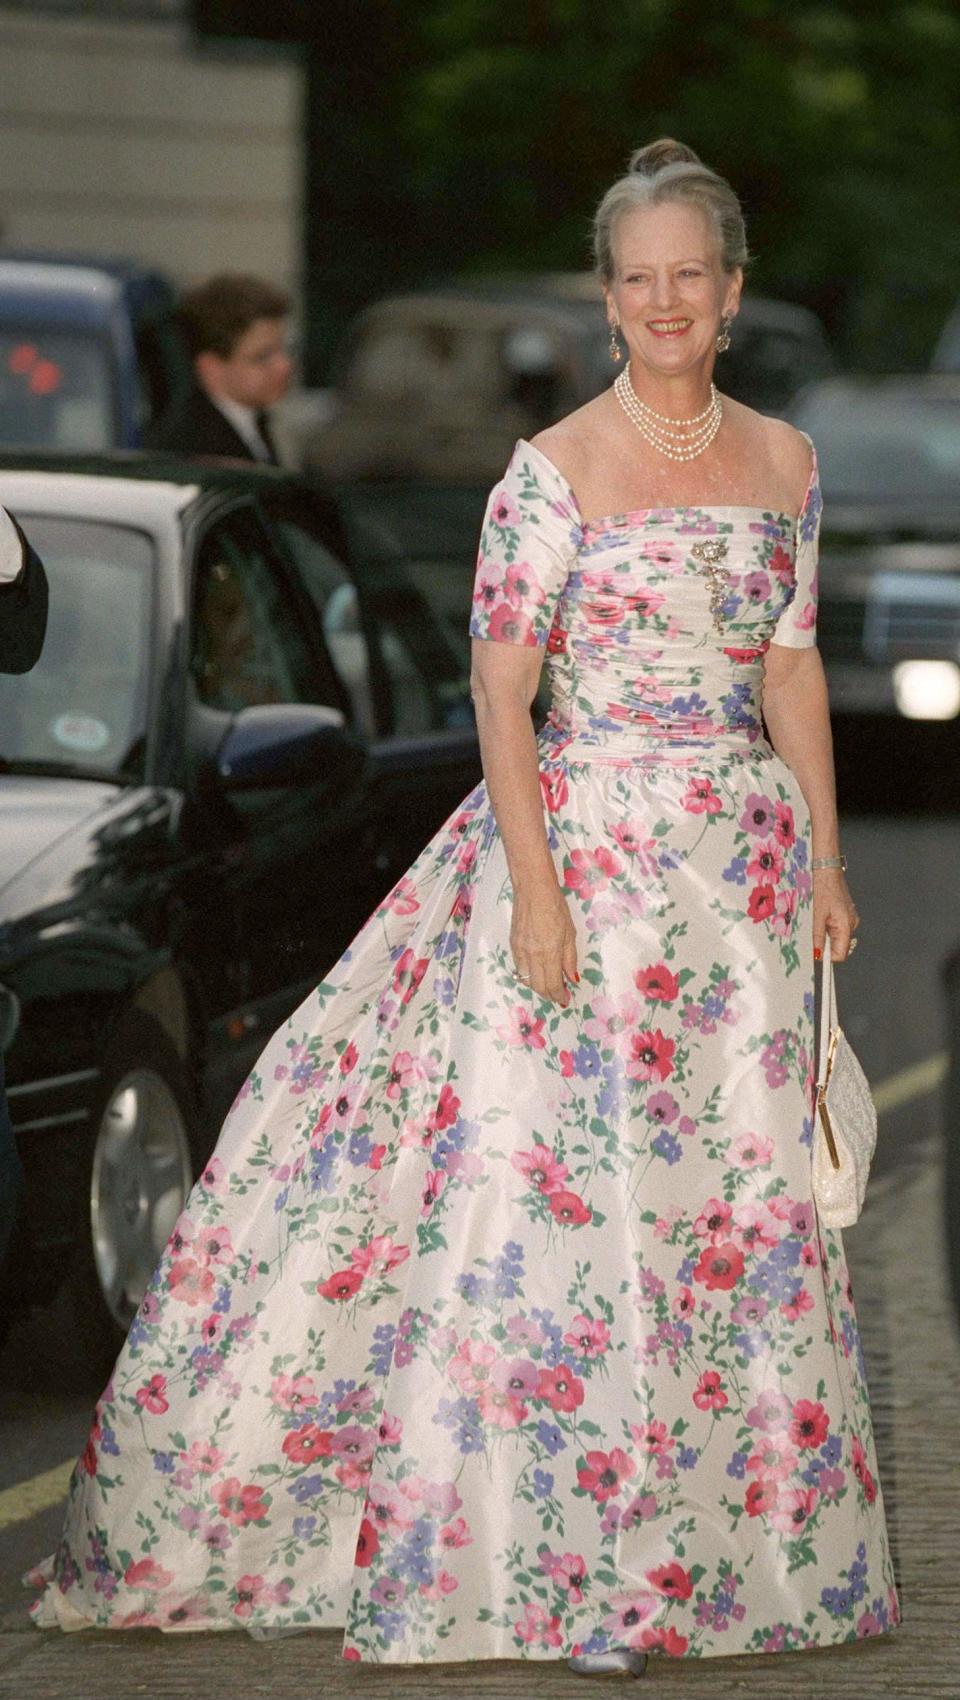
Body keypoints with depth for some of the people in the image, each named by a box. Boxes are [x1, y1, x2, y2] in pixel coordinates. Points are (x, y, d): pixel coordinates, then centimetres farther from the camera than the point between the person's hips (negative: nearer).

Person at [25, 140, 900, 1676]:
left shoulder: (784, 463, 9)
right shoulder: (556, 469, -7)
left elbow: (793, 669, 15)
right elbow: (500, 687, -9)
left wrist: (825, 856, 10)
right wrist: (535, 885, -16)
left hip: (743, 855, 5)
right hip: (586, 842, -5)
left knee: (742, 1181, 6)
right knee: (565, 1169, -5)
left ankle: (716, 1528, 17)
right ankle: (563, 1552, 2)